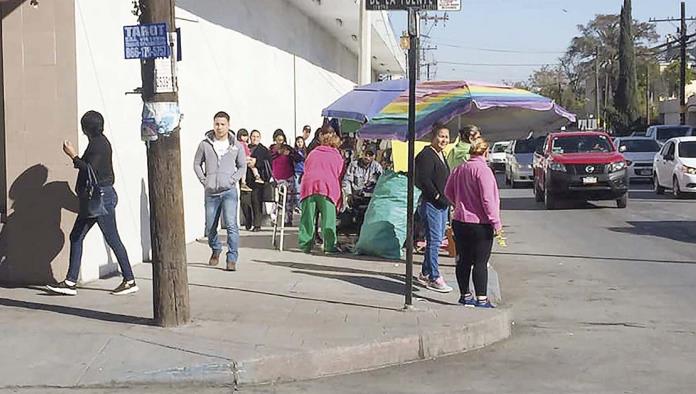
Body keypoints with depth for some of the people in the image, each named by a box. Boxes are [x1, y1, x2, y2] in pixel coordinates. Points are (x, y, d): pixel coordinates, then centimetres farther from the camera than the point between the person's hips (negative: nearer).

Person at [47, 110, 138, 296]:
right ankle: (70, 282, 9)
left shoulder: (99, 144, -15)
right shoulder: (98, 142, 15)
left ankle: (130, 281, 5)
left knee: (112, 239, -4)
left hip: (102, 197, -11)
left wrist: (73, 156, -17)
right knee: (76, 237, 8)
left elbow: (91, 171, -22)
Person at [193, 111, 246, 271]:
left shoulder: (236, 146, 3)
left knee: (231, 225, -14)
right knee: (210, 227, 11)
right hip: (210, 192, 2)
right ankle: (216, 250, 38)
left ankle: (232, 259, -8)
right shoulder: (205, 144, 4)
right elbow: (197, 164, 12)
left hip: (229, 191, -2)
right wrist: (204, 180, 0)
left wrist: (233, 180, -4)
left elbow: (242, 167, 11)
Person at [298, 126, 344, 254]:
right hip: (327, 187, -2)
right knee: (328, 217, -1)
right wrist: (340, 198, 25)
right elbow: (339, 176, 20)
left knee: (307, 217, 4)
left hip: (308, 185, 2)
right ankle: (330, 245, -6)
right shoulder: (337, 156, 20)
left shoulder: (312, 153, 25)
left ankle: (305, 245, 6)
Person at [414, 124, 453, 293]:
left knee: (437, 240, 13)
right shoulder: (426, 155, -12)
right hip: (431, 203, -10)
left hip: (442, 204, 10)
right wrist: (438, 197, -16)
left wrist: (447, 199, 12)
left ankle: (425, 274, 23)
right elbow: (423, 180, -19)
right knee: (434, 241, -9)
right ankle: (434, 278, -6)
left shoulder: (441, 155, 17)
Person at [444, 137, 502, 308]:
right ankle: (481, 300, 0)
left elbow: (448, 192, 17)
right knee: (480, 262, -2)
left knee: (463, 261, 13)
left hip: (459, 222, 7)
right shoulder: (482, 169, -15)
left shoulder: (459, 169, 8)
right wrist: (496, 222, -15)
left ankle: (465, 295, 22)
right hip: (480, 223, -7)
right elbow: (487, 198, -19)